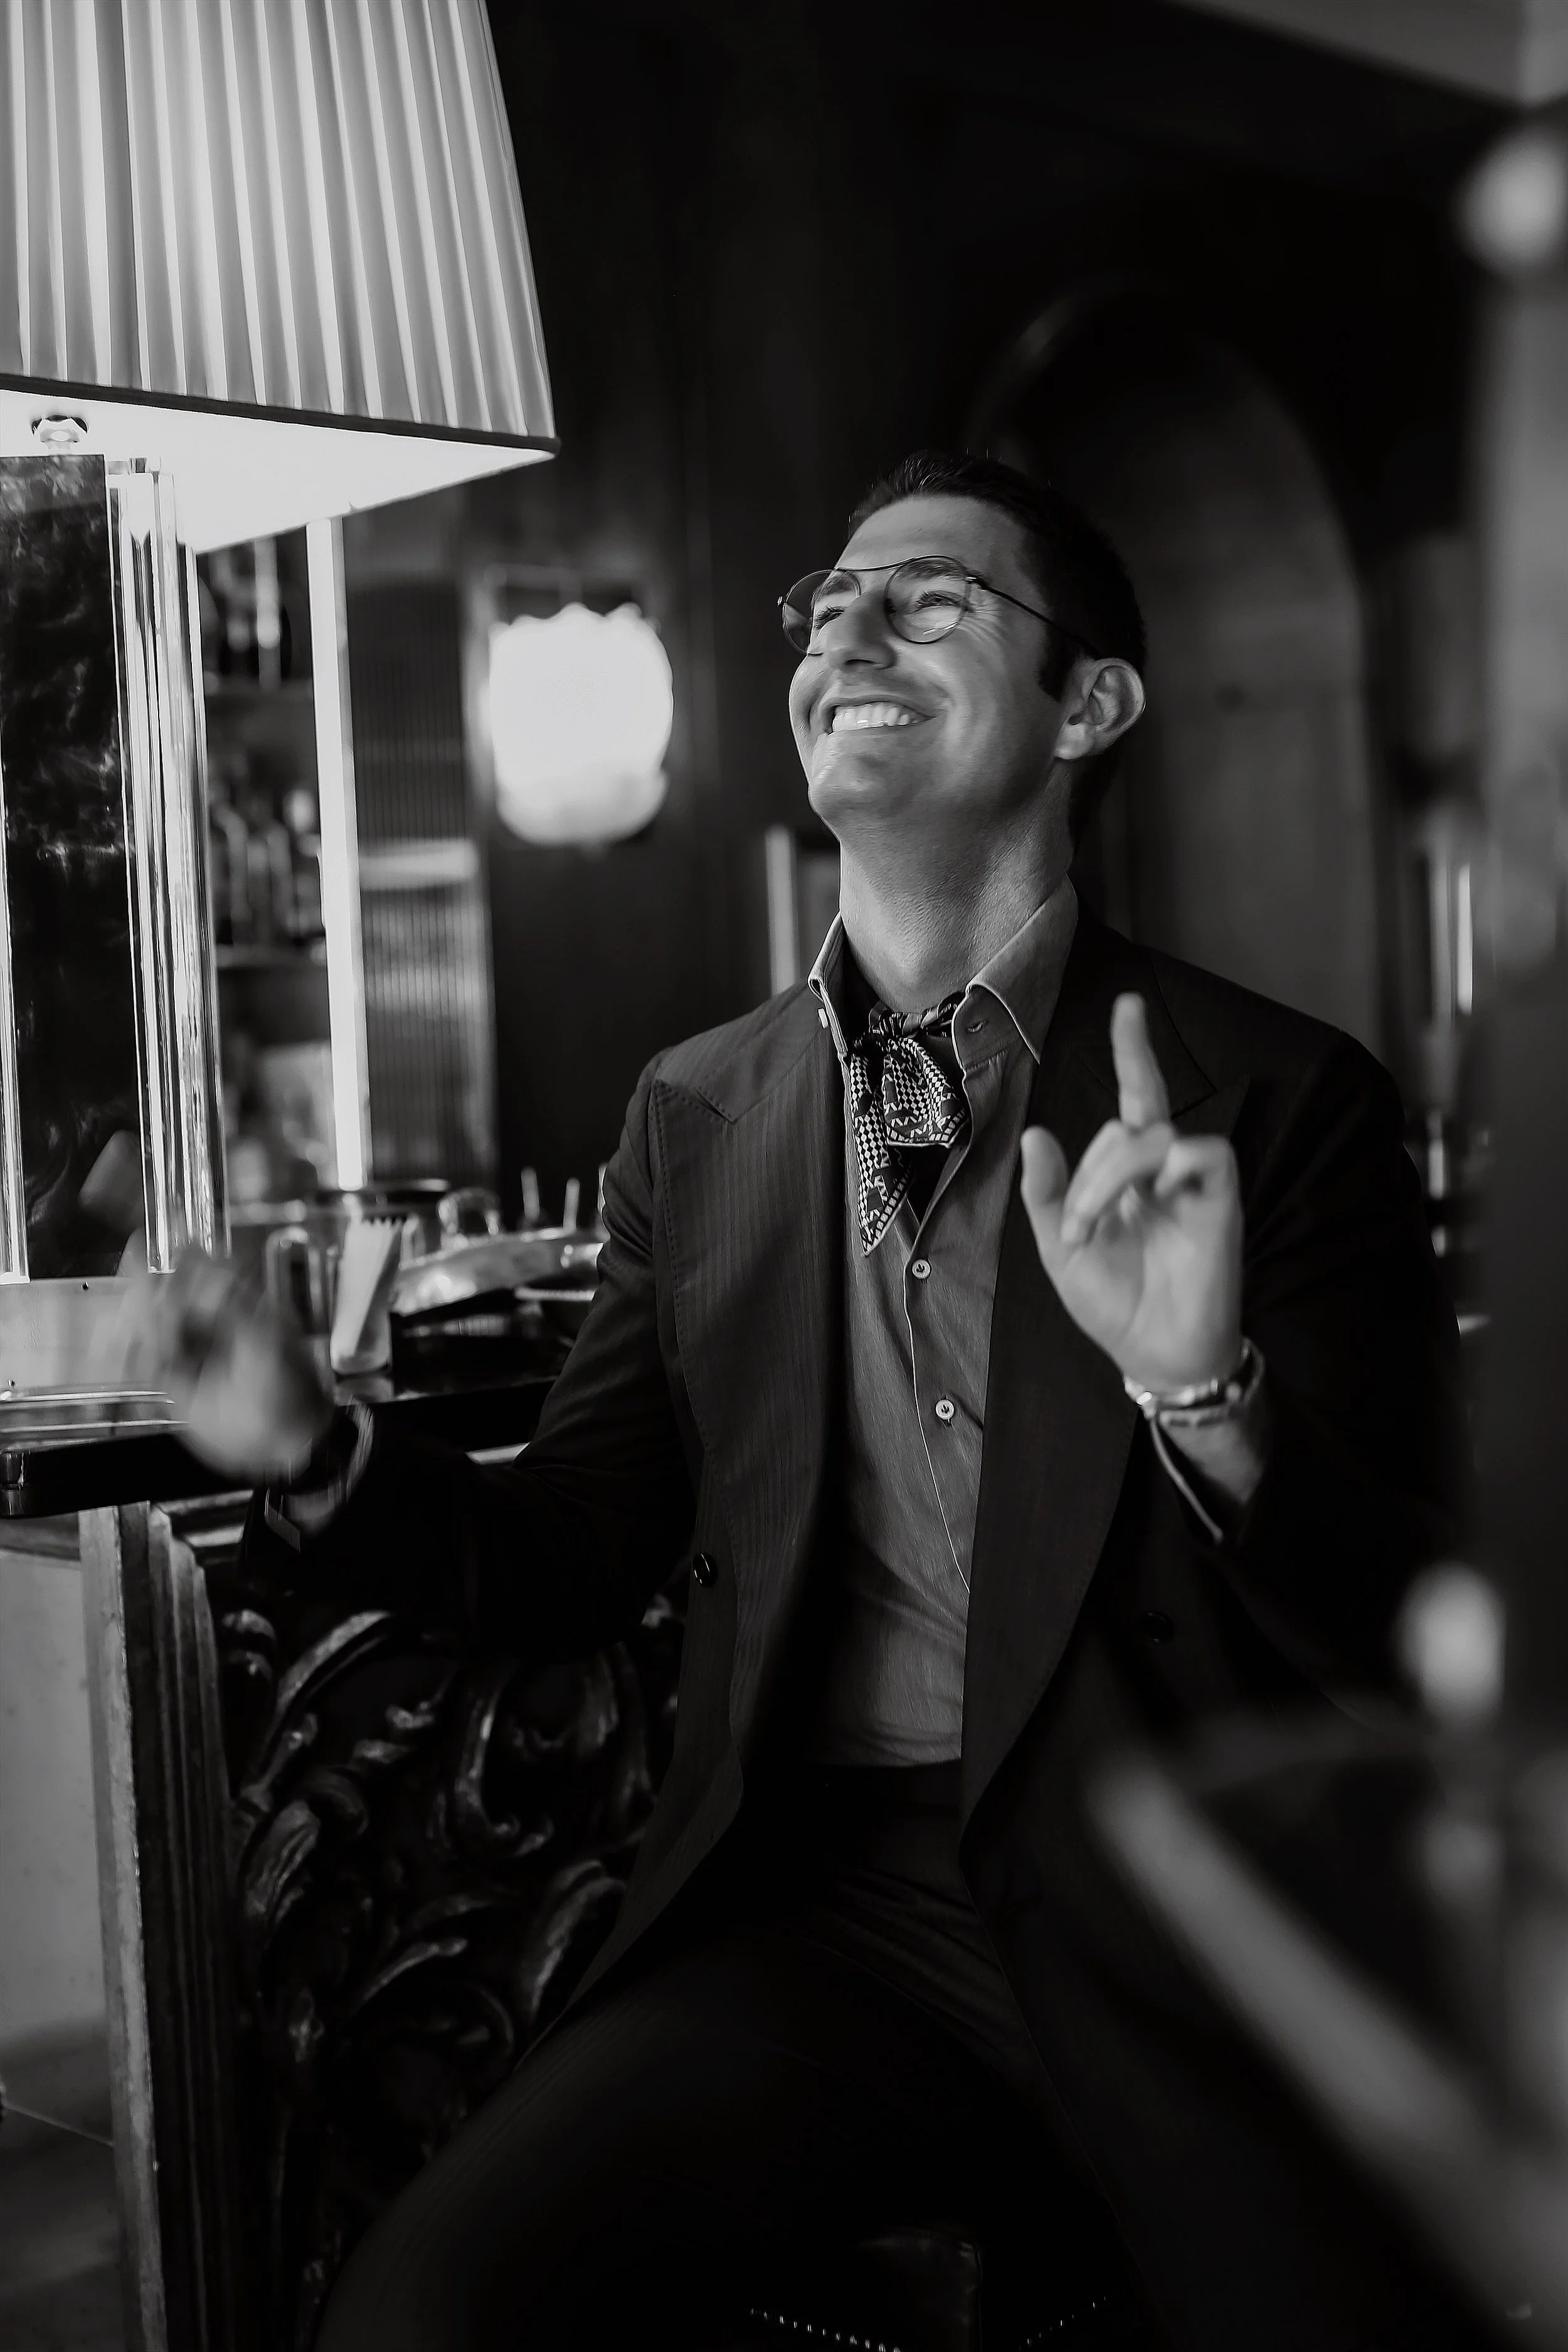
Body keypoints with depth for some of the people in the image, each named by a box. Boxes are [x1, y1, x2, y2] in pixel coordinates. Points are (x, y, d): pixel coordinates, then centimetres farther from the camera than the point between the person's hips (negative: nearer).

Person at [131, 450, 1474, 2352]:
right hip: (826, 1909, 2)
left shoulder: (1282, 1100, 1)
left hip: (1188, 1923, -2)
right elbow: (576, 1562, 15)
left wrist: (1209, 1399, -23)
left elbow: (1414, 1628, -2)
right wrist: (315, 1458, -4)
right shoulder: (698, 1115, 11)